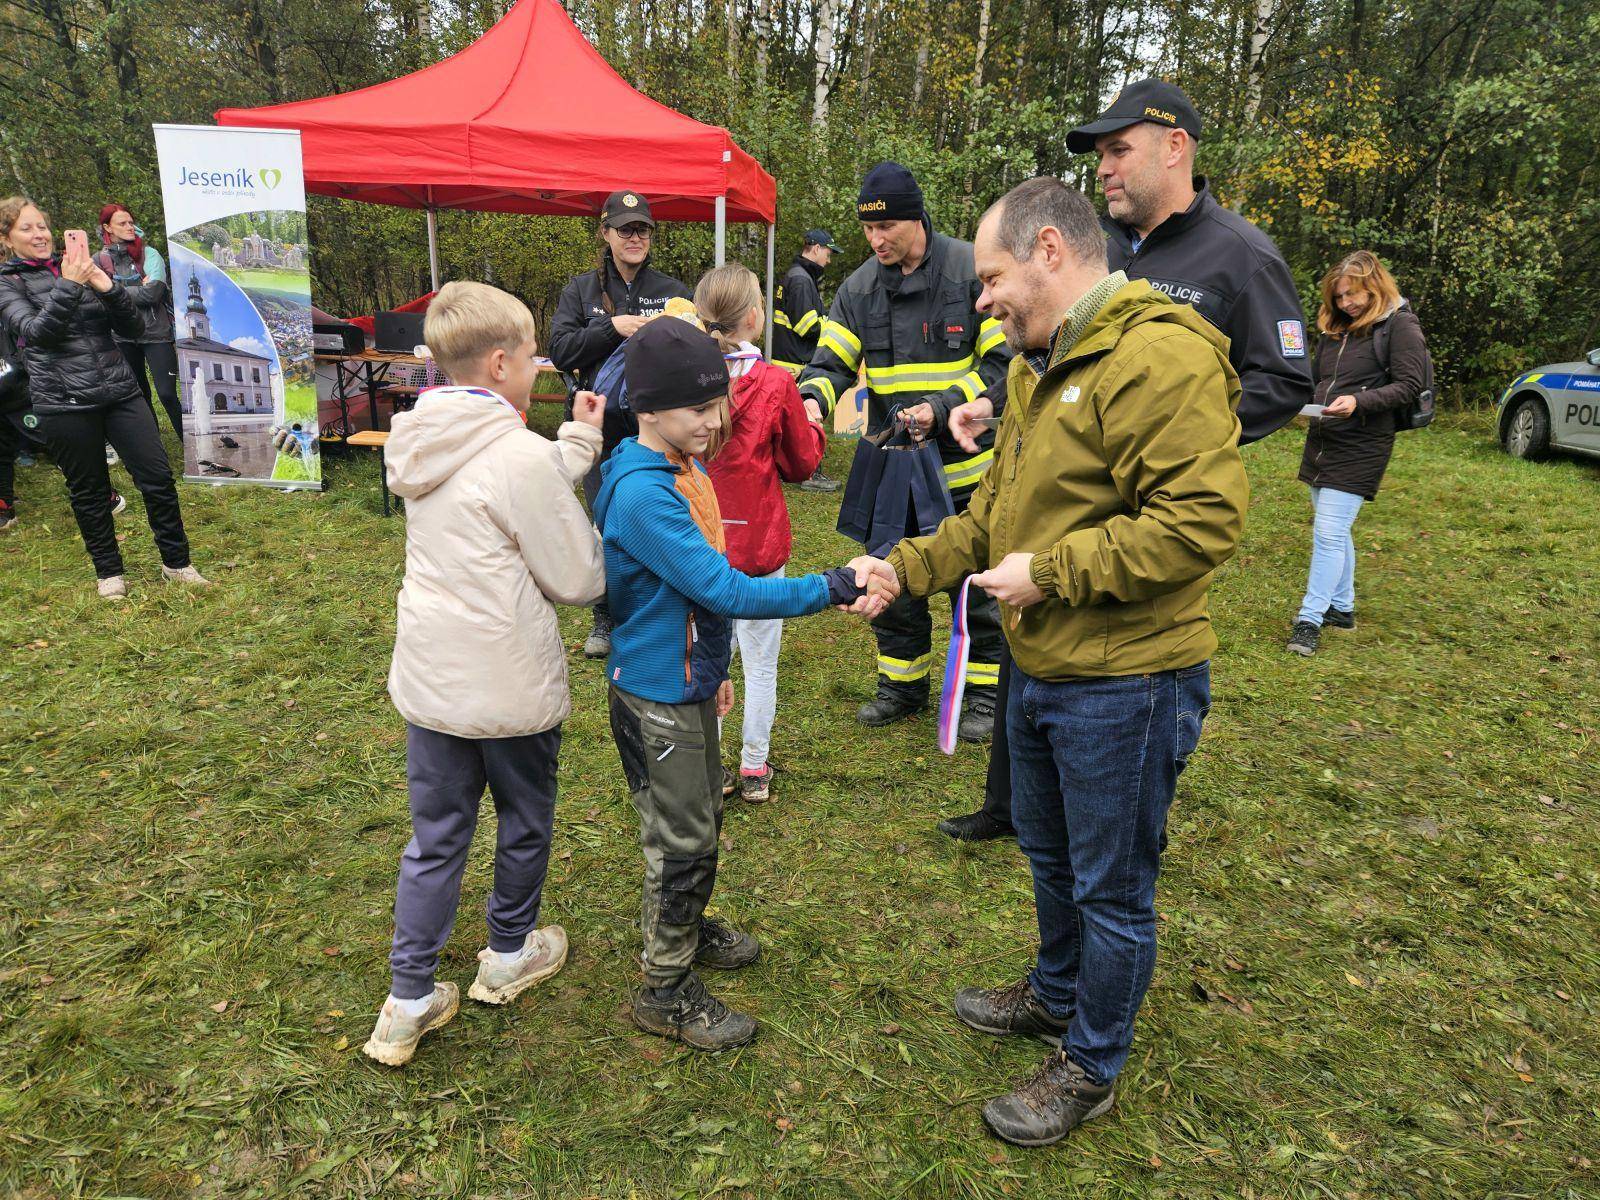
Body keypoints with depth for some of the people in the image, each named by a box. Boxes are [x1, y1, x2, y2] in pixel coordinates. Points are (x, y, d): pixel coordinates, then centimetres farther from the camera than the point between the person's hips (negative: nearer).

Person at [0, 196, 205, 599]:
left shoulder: (81, 267, 13)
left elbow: (134, 328, 7)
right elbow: (34, 331, -14)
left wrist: (109, 287, -9)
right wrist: (68, 286, -21)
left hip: (119, 390, 3)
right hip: (64, 401, -3)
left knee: (158, 478, -1)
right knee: (89, 493, 7)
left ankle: (177, 563, 12)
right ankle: (108, 571, 23)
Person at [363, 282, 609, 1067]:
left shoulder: (424, 446, 3)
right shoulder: (519, 456, -22)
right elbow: (579, 581, -16)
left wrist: (578, 441, 11)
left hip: (429, 679, 7)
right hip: (511, 689, -6)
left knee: (435, 839, 16)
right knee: (524, 824, 19)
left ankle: (410, 1002, 24)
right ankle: (508, 956, 40)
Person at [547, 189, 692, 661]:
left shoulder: (671, 290, 5)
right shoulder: (582, 289, 6)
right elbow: (560, 350, -6)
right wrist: (614, 327, -17)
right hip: (602, 429, 1)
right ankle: (606, 618, 26)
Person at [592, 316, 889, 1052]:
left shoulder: (683, 470, 5)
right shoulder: (641, 493, -26)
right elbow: (724, 589, -30)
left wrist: (713, 670, 18)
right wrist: (835, 589, -29)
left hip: (689, 680, 9)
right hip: (655, 694, -9)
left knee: (702, 819, 23)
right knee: (681, 839, 4)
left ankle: (688, 928, 46)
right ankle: (665, 991, 22)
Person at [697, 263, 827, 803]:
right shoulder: (775, 383, -12)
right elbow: (802, 463, 0)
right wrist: (812, 424, 17)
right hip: (758, 541, -2)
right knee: (760, 662, 11)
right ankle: (754, 769, 23)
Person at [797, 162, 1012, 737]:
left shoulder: (972, 270, -10)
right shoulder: (859, 287, 4)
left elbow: (1004, 361, -11)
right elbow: (832, 360, 3)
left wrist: (942, 408, -22)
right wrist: (813, 397, -20)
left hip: (966, 463, -4)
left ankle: (985, 690, 22)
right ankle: (902, 681, 31)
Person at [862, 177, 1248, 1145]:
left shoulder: (1159, 356, -21)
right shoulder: (1042, 365, 12)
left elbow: (1204, 519, -28)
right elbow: (998, 510, 17)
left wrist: (1049, 573, -23)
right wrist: (907, 567, 8)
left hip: (1124, 684, -9)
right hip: (1042, 669, 9)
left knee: (1112, 886, 10)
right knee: (1050, 855, 26)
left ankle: (1092, 1066, 32)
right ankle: (1057, 994, 50)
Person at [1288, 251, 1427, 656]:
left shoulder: (1400, 324, -7)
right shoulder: (1335, 326, 14)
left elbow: (1408, 385, -13)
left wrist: (1358, 402, -26)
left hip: (1360, 447, -8)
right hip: (1320, 440, 8)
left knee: (1329, 533, -11)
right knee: (1334, 531, 15)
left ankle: (1310, 619, -6)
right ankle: (1342, 608, 26)